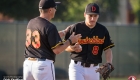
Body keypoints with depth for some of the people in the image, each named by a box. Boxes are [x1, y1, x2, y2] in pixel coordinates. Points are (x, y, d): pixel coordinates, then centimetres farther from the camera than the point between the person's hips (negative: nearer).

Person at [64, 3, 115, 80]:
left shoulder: (103, 30, 2)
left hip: (94, 68, 4)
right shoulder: (75, 28, -6)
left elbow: (107, 49, -1)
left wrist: (109, 64, -19)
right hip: (77, 67, -4)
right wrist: (72, 48, -23)